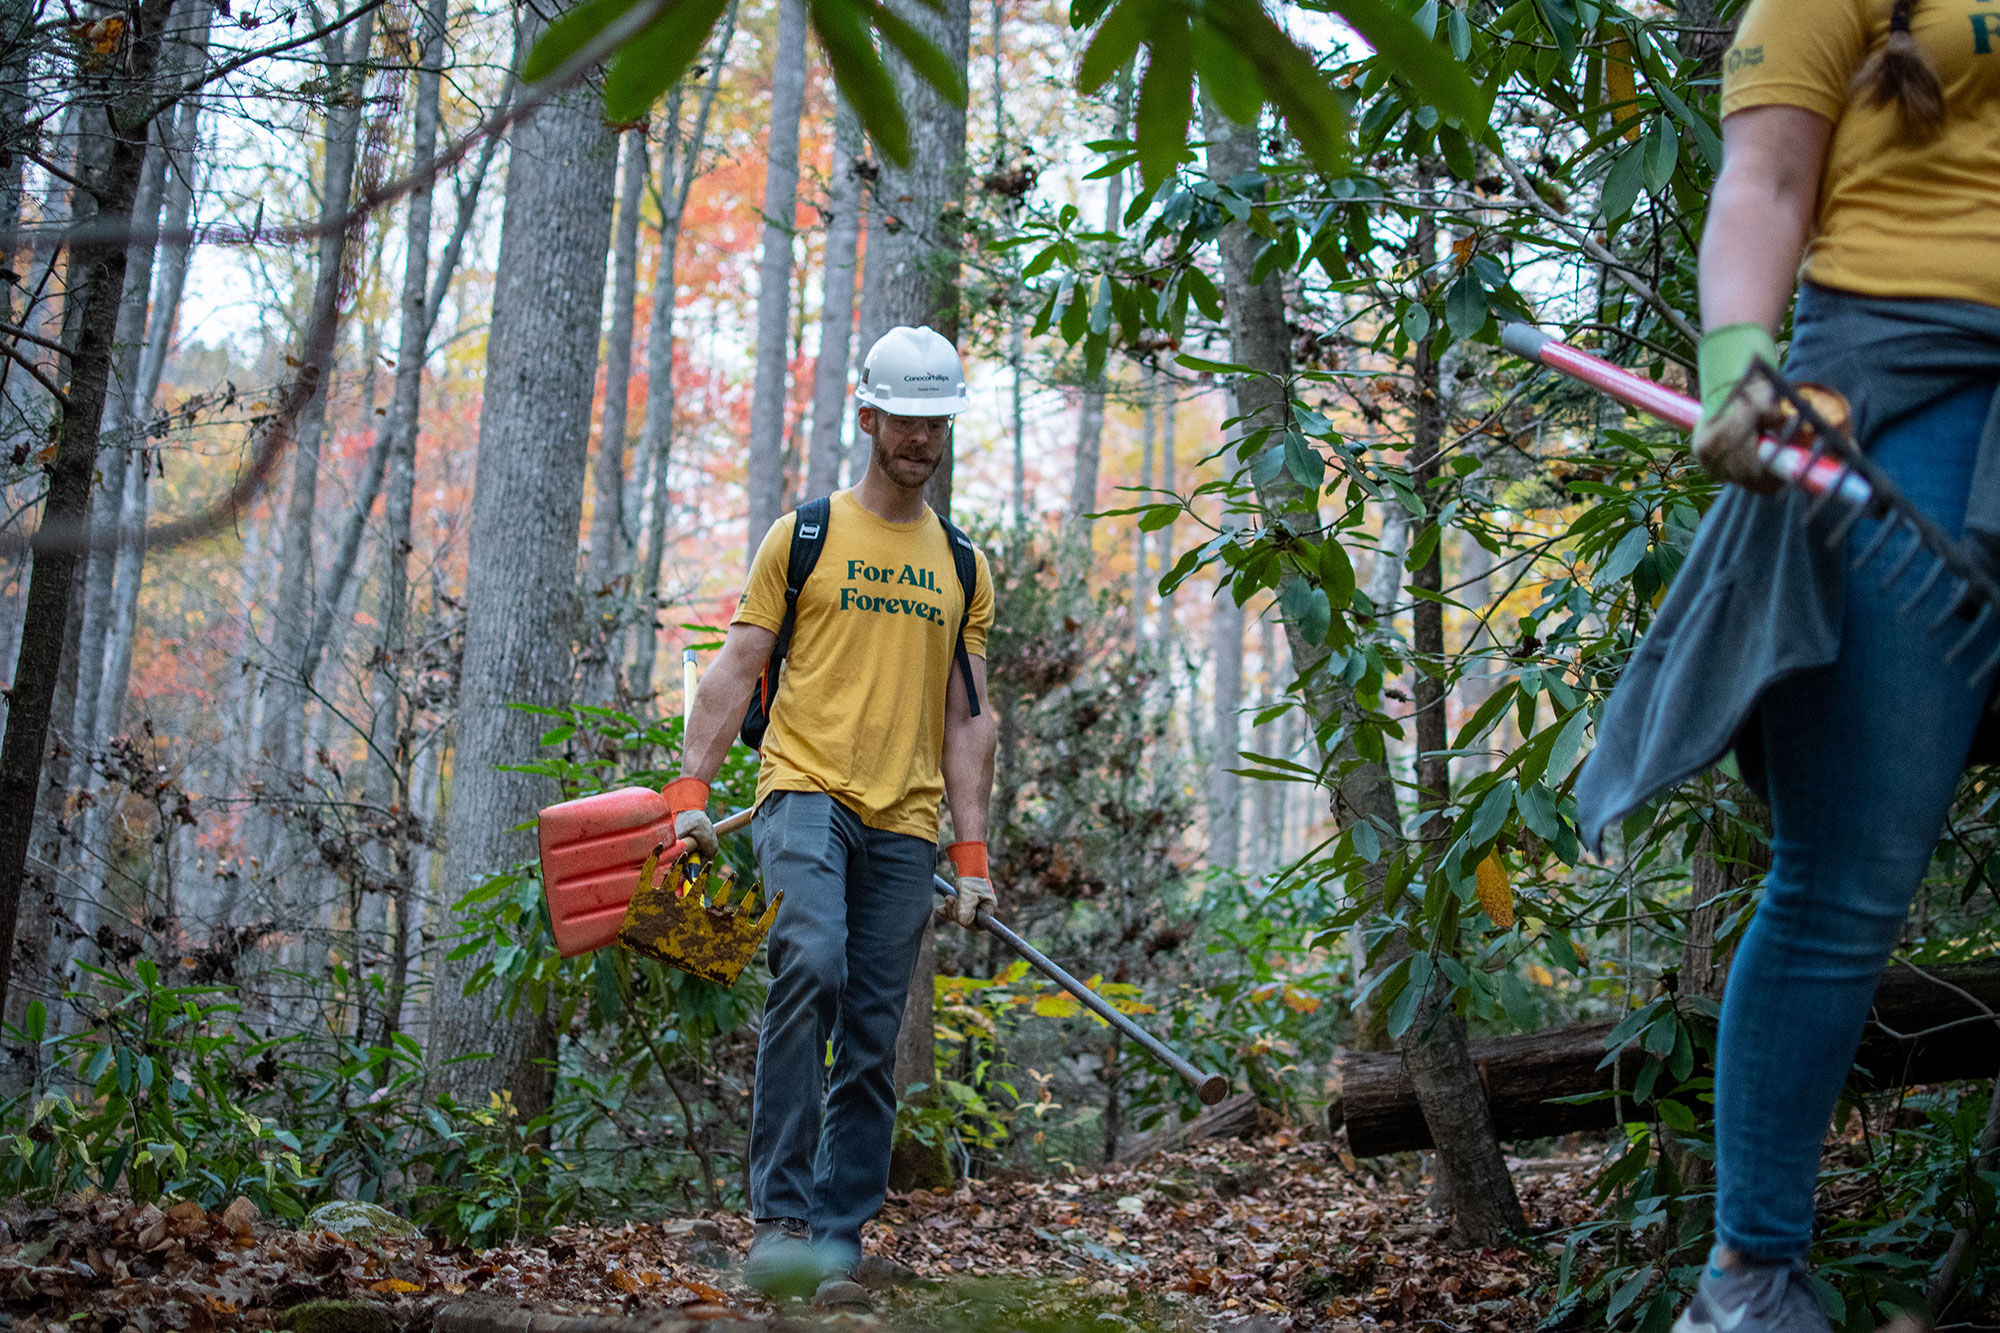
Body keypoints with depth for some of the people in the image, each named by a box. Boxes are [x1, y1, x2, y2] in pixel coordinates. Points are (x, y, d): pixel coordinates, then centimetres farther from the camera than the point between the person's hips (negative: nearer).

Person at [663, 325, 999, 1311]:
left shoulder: (963, 566, 16)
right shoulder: (802, 537, 7)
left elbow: (964, 719, 15)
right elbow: (735, 673, 5)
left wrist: (973, 851, 6)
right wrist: (690, 794, -8)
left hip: (904, 825, 4)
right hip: (806, 792, -4)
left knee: (872, 1046, 2)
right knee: (810, 964, -28)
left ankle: (838, 1243, 8)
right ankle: (779, 1217, -25)